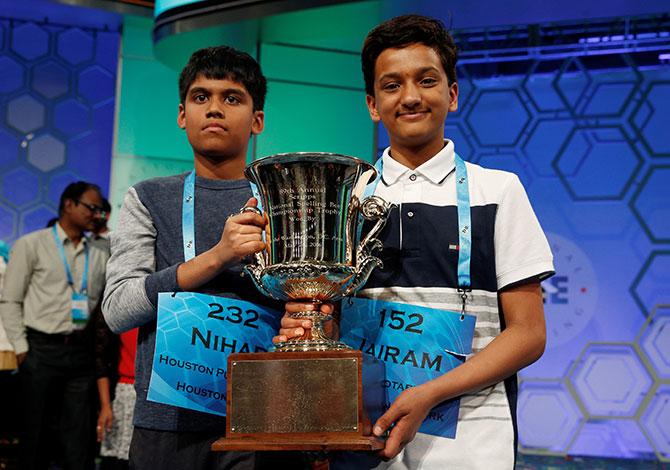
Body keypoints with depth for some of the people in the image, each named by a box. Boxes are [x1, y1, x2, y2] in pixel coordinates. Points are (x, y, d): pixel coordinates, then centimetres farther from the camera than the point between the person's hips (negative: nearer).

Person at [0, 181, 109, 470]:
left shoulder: (101, 254, 11)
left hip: (83, 351, 3)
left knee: (80, 435, 3)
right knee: (36, 432, 5)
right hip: (42, 349, -2)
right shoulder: (31, 245, 3)